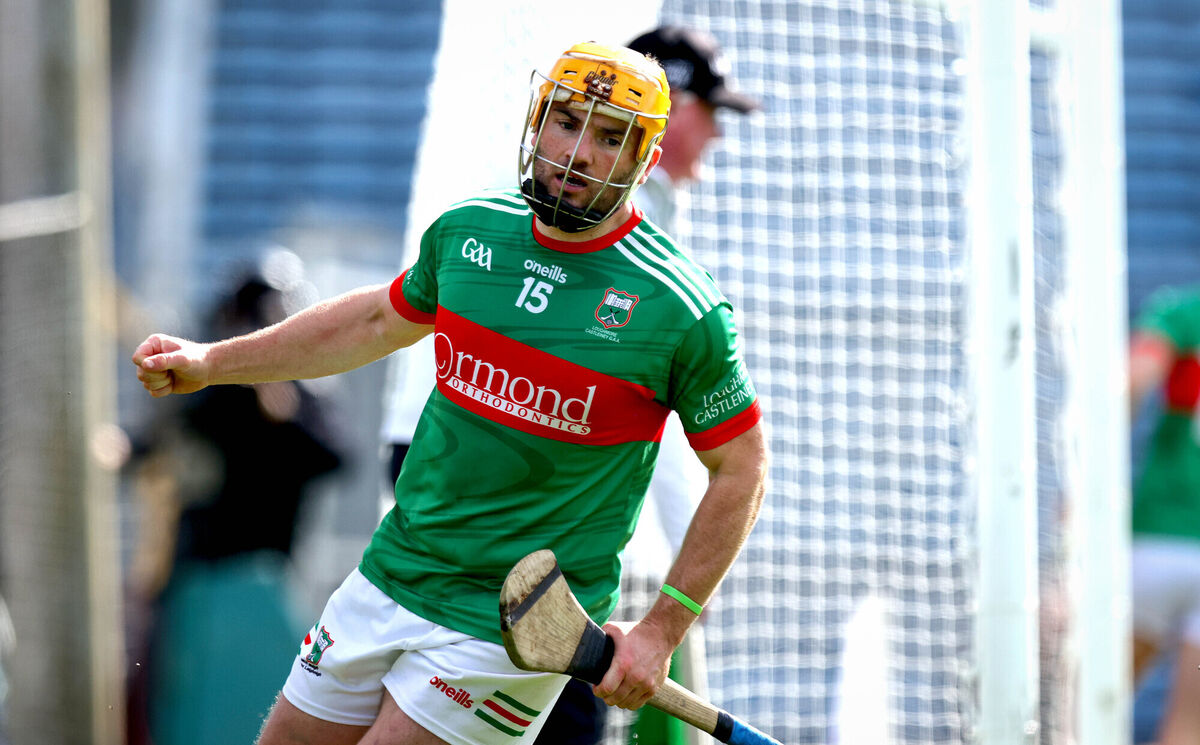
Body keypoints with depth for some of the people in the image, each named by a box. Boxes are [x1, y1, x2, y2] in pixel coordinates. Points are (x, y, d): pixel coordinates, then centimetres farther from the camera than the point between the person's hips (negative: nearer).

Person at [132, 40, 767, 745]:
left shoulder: (683, 309, -15)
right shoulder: (468, 230, 1)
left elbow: (741, 469, -6)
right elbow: (382, 319, 21)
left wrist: (660, 631, -10)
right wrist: (212, 362, 24)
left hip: (510, 630, -6)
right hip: (393, 576, 6)